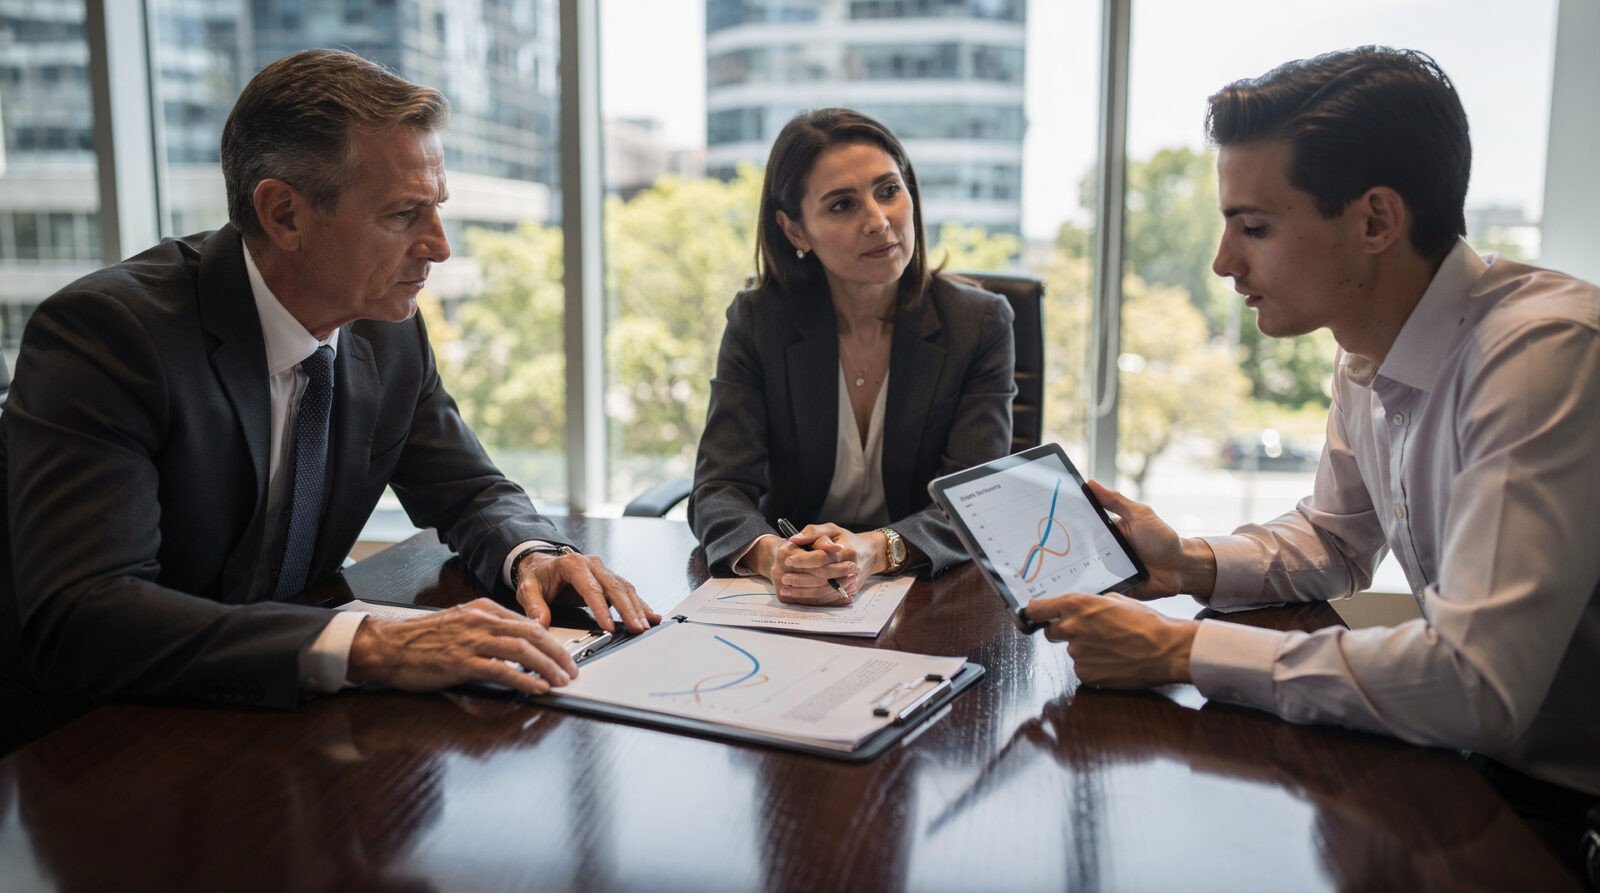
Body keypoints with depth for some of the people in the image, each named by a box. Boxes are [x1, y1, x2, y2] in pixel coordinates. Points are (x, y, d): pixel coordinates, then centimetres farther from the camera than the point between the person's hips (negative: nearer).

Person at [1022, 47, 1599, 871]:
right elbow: (1332, 541, 15)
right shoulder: (1367, 356, 0)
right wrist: (1189, 565, -4)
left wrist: (1180, 650, -26)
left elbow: (1474, 683, -33)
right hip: (1477, 762, 7)